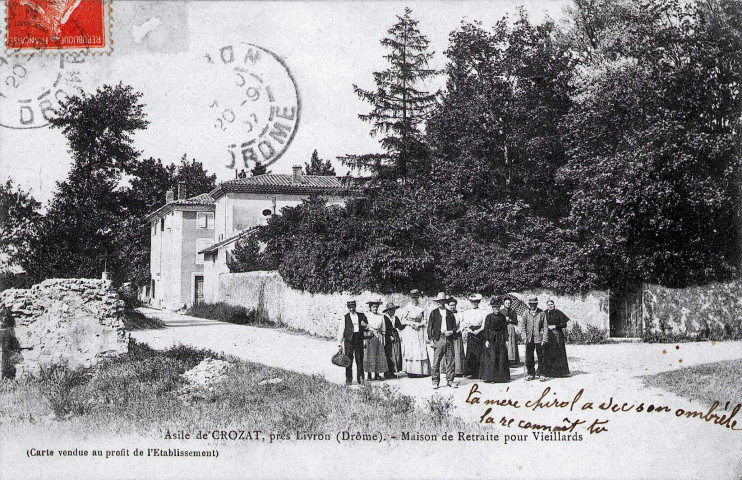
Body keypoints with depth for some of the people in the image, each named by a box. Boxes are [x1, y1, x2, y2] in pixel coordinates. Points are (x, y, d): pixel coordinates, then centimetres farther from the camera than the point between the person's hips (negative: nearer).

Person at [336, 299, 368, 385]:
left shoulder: (361, 316, 11)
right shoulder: (345, 317, 5)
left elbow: (367, 327, 20)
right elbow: (341, 330, 2)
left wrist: (365, 325, -5)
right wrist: (339, 342, -4)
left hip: (359, 340, 1)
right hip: (349, 340, -1)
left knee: (359, 359, 1)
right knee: (348, 360, -3)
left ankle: (360, 378, 8)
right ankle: (348, 379, 2)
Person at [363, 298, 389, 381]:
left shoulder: (381, 316, 12)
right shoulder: (367, 315, 1)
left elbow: (382, 329, 15)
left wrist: (382, 338, 10)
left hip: (378, 337, 4)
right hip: (369, 337, -3)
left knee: (378, 355, 1)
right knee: (369, 355, -4)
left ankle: (376, 375, 6)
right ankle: (369, 375, -1)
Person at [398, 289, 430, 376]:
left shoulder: (421, 308, 9)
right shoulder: (407, 308, 3)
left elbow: (424, 321, 8)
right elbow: (402, 321, 1)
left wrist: (418, 324, -10)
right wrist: (411, 323, -11)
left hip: (419, 331, 2)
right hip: (409, 332, -2)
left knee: (420, 349, -5)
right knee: (410, 350, -8)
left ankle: (420, 370, -4)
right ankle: (410, 371, -7)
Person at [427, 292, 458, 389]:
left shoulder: (450, 313, 14)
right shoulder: (434, 313, 8)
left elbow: (454, 327, 17)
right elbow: (430, 326, 4)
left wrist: (451, 332, -5)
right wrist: (431, 339, -4)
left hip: (449, 339, 2)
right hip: (438, 339, -2)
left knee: (450, 361, 1)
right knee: (436, 362, -5)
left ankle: (450, 381, 8)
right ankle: (435, 382, 1)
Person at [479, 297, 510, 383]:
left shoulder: (503, 317, 8)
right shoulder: (489, 317, -1)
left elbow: (505, 329, 9)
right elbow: (486, 329, -4)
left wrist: (506, 340, 4)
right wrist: (486, 340, -12)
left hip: (501, 339, 3)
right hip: (491, 339, -3)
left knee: (502, 358, 3)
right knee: (492, 358, -7)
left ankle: (502, 376, 12)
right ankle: (490, 377, -1)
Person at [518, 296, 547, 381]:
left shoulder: (541, 313, 0)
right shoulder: (526, 313, 4)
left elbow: (545, 326, 2)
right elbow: (522, 325, 5)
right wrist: (524, 337, -4)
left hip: (539, 338, -2)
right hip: (529, 338, 2)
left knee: (541, 356, 1)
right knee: (529, 357, 5)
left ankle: (541, 373, 11)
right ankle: (531, 374, 14)